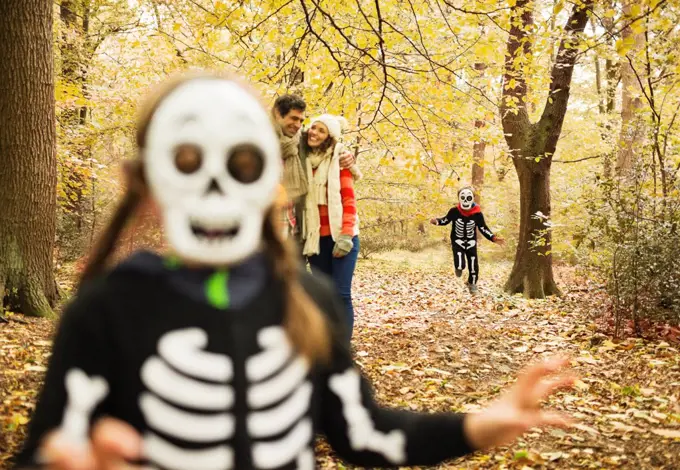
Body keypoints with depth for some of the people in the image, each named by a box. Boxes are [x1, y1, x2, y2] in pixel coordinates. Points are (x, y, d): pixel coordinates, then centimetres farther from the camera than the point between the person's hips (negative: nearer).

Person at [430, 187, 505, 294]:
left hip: (471, 243, 2)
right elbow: (446, 220, 0)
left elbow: (483, 229, -6)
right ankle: (459, 267, 20)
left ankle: (472, 284, 38)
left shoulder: (477, 214, -16)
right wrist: (436, 221, -20)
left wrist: (494, 238, -17)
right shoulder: (454, 211, -18)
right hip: (458, 242, -2)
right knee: (460, 266, -20)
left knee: (473, 266, 8)